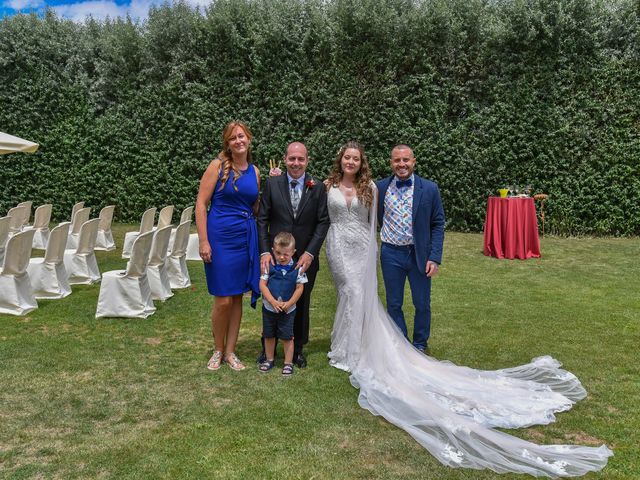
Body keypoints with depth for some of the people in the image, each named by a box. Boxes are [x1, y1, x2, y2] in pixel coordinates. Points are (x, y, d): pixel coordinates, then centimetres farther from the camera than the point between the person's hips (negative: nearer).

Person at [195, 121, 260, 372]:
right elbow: (201, 203, -8)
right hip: (220, 237, -4)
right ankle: (218, 350, 20)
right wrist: (203, 241, -12)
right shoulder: (218, 165, -4)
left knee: (237, 297, 9)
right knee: (223, 300, -2)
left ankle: (230, 351, 23)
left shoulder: (255, 171, 10)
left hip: (246, 239, 5)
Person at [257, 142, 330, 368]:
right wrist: (265, 251, -11)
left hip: (305, 258, 0)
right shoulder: (272, 184, -1)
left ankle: (297, 349, 30)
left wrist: (310, 253, -12)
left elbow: (323, 222, -3)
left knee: (301, 305, 13)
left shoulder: (318, 188, -1)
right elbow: (262, 220, -1)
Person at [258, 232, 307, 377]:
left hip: (288, 310, -2)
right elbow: (262, 284, -10)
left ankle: (288, 363, 18)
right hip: (269, 308, 2)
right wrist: (273, 302, -20)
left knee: (287, 337, 5)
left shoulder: (297, 268, -10)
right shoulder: (269, 266, -8)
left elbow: (300, 288, -7)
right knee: (268, 335, 15)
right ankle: (269, 359, 32)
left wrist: (289, 303, -16)